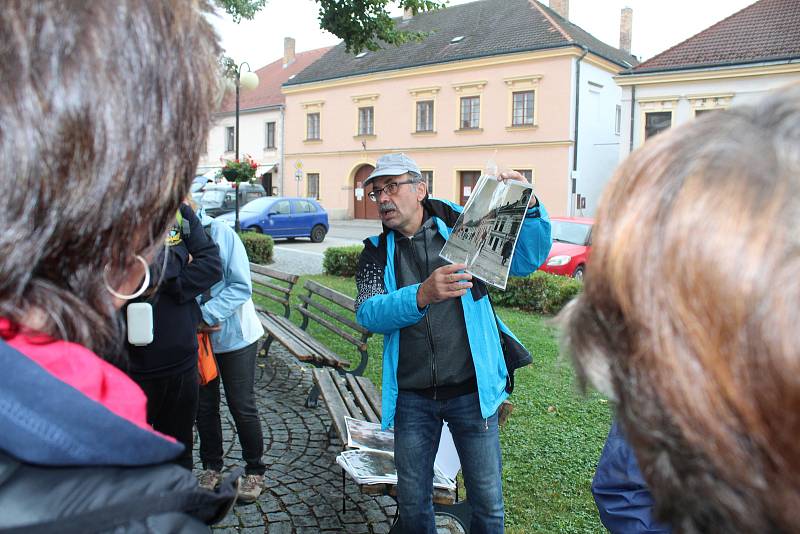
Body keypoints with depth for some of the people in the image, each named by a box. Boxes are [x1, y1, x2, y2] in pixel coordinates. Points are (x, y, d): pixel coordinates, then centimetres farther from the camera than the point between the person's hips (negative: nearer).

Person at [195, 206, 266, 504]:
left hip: (235, 335, -3)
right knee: (205, 406, 15)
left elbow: (241, 286, -17)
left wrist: (207, 314, -24)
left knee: (242, 406, 5)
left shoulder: (221, 233, -16)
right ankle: (212, 466, 35)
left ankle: (255, 471, 24)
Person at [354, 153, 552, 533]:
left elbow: (527, 260, -3)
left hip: (470, 391, -2)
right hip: (412, 398, 2)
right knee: (412, 501, 18)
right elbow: (367, 313, -15)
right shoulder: (377, 253, 2)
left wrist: (528, 208, -21)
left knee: (488, 503, 10)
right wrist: (422, 295, -32)